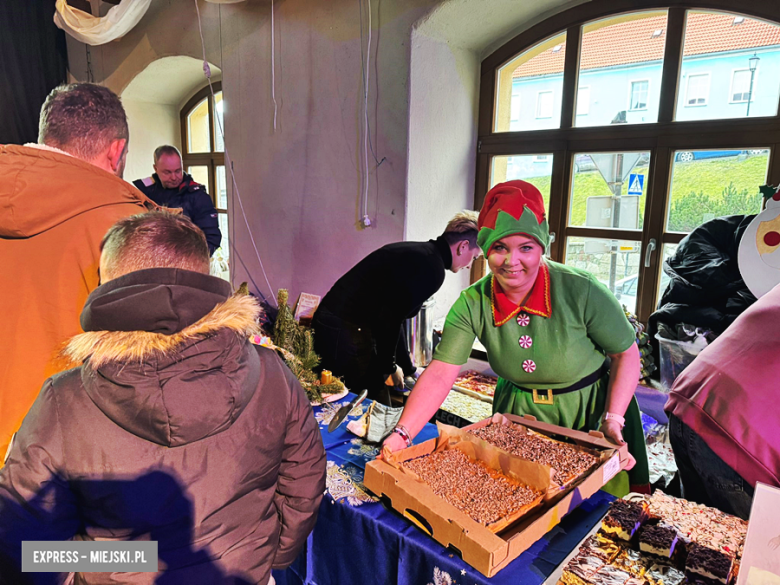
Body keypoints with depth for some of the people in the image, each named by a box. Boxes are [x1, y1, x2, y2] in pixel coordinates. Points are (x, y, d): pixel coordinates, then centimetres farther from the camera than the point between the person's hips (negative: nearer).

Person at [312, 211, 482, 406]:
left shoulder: (415, 252, 16)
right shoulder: (432, 267, -13)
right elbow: (389, 319, -20)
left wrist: (408, 369, 30)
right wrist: (389, 366, -2)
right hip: (348, 333, -10)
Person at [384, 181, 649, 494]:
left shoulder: (581, 291, -24)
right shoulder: (472, 304, -18)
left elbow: (626, 354, -11)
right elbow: (440, 374, -22)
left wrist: (613, 419, -20)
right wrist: (401, 435, -31)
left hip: (588, 414, -2)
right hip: (518, 415, 2)